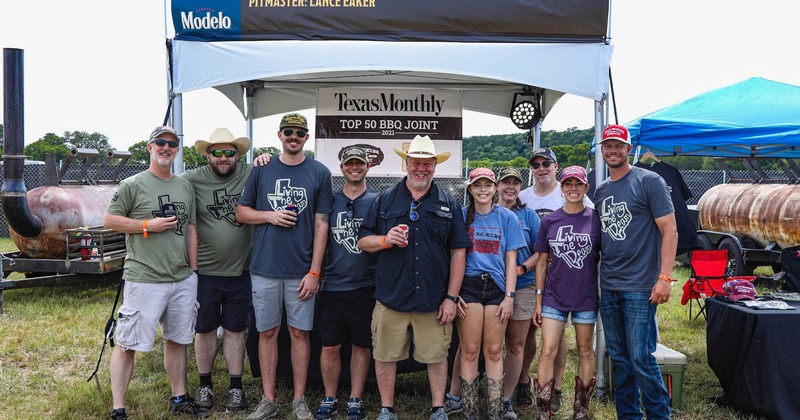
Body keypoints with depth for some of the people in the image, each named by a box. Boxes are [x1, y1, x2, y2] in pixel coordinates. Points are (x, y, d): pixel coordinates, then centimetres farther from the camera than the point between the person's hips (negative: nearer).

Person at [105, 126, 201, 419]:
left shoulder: (185, 186, 13)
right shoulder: (133, 185, -3)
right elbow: (109, 220, -4)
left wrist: (193, 270, 12)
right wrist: (149, 225, -13)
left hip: (183, 280, 6)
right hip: (144, 280, -5)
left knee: (177, 340, 15)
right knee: (127, 345, 0)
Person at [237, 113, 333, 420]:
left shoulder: (320, 173, 1)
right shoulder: (261, 170, 6)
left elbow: (321, 225, -1)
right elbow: (241, 212, 10)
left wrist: (314, 271, -7)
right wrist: (269, 215, -10)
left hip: (301, 270, -1)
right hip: (265, 268, 1)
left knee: (299, 333, 7)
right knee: (267, 333, 9)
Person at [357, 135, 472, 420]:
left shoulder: (448, 203, 5)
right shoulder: (385, 199, 6)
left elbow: (458, 251, 3)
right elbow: (362, 241, 8)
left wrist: (451, 297, -2)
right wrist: (385, 240, -14)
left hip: (434, 300, 0)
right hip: (391, 297, 0)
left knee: (436, 355, 9)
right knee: (386, 355, 8)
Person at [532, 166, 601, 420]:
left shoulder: (596, 218, -1)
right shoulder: (549, 221, 2)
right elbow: (542, 263, 5)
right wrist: (538, 301, 4)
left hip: (586, 296, 0)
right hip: (554, 296, 1)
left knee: (585, 351, 10)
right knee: (547, 351, -4)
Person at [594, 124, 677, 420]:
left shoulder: (649, 181, -4)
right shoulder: (600, 191, 13)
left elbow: (669, 231, -8)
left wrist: (664, 277, -16)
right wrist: (600, 274, 9)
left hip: (640, 287, -6)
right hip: (608, 287, 6)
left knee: (641, 357, -5)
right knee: (618, 358, 12)